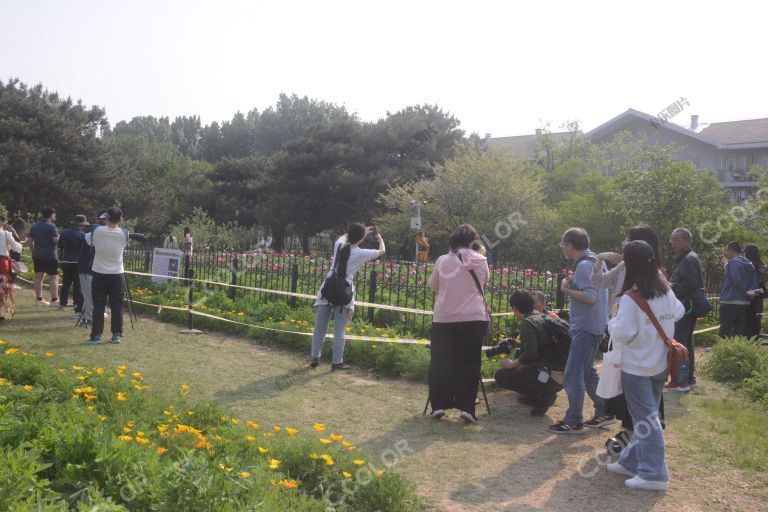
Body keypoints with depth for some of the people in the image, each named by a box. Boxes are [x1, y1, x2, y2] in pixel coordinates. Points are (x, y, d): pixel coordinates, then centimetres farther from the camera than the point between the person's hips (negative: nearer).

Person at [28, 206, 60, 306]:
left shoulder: (35, 226, 10)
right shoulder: (51, 226, -13)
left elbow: (30, 240, 13)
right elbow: (56, 239, -21)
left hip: (37, 255, 7)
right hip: (50, 256, -7)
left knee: (38, 277, 11)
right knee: (54, 277, -5)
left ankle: (39, 299, 17)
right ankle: (54, 300, -11)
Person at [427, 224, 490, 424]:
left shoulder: (443, 260, -2)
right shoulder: (481, 262, -1)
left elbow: (433, 286, 10)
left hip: (444, 319, 0)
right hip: (473, 318, 0)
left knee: (441, 363, 10)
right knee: (469, 364, 7)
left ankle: (439, 405, 12)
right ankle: (466, 407, 3)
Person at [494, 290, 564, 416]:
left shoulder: (527, 323, -13)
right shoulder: (542, 316, 14)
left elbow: (530, 353, -22)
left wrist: (512, 364, -5)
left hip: (550, 377, -9)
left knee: (500, 376, -4)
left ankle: (543, 397, -6)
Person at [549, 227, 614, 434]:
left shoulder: (583, 266, -18)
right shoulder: (595, 260, 13)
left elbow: (590, 298, -26)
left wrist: (566, 290, -17)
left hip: (585, 328, -10)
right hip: (594, 326, 10)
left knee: (573, 375, -5)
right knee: (587, 372, 20)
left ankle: (573, 422, 0)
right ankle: (604, 412, 27)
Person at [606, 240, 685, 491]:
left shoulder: (630, 299, -21)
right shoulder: (666, 291, 2)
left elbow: (622, 334, -22)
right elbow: (679, 313, 18)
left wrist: (613, 322, -4)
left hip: (637, 367, -7)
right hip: (659, 364, 7)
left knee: (646, 419, 0)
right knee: (647, 415, 15)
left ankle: (654, 474, 6)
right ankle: (631, 461, 27)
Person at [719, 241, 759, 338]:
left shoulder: (733, 263, -11)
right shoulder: (749, 264, 16)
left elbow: (737, 282, -18)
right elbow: (754, 281, 10)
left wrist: (746, 293, -5)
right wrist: (751, 291, -5)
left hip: (730, 302, -8)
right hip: (745, 303, 8)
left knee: (725, 334, -6)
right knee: (740, 332, 10)